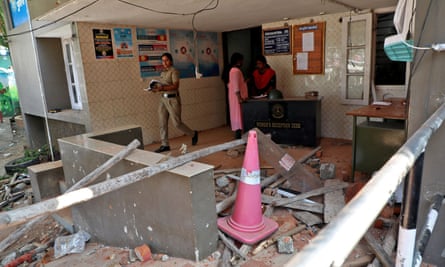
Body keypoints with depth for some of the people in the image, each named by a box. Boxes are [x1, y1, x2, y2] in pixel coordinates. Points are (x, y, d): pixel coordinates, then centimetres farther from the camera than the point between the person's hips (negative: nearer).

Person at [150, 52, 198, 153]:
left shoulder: (174, 71, -8)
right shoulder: (163, 72, 15)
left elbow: (176, 86, -19)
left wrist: (163, 88, -29)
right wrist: (157, 88, -3)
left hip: (172, 99, -7)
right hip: (163, 99, 7)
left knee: (177, 123, -3)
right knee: (162, 123, 4)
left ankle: (193, 134, 21)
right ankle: (165, 145, 11)